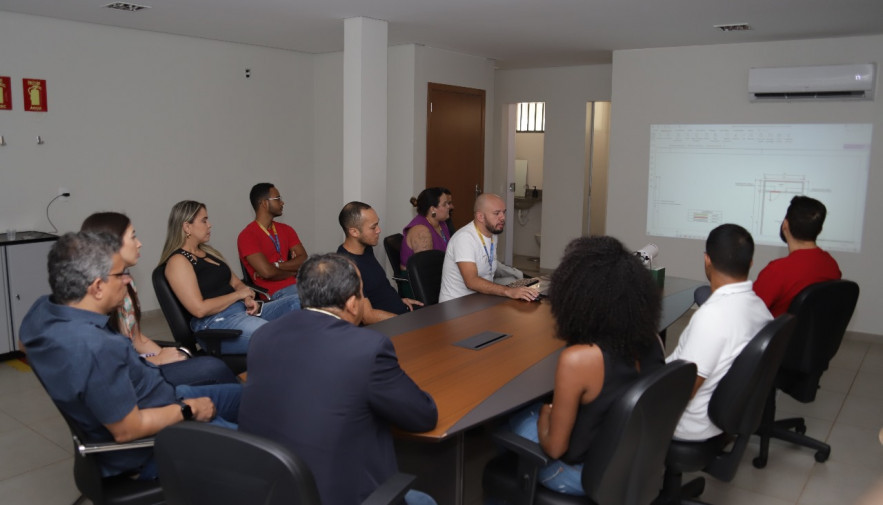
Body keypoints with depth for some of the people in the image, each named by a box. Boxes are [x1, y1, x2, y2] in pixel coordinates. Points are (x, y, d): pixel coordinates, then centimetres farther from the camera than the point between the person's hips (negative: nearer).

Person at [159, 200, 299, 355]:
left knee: (298, 304, -11)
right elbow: (199, 309, -16)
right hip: (214, 322, -9)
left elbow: (236, 282, 25)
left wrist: (248, 299, 1)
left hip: (243, 310, 9)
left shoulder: (207, 251, 22)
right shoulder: (178, 261, -6)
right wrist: (238, 294, -7)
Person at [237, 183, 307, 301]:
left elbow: (303, 260, 6)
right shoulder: (247, 236, -4)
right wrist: (293, 271, 1)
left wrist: (276, 266, -8)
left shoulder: (286, 229, 18)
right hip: (276, 292, -7)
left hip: (297, 283, 7)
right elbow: (267, 272, -15)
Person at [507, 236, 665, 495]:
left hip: (586, 474, -6)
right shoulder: (652, 342, -13)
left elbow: (555, 448, -20)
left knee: (506, 416, 17)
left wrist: (545, 412, 0)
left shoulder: (577, 359, -32)